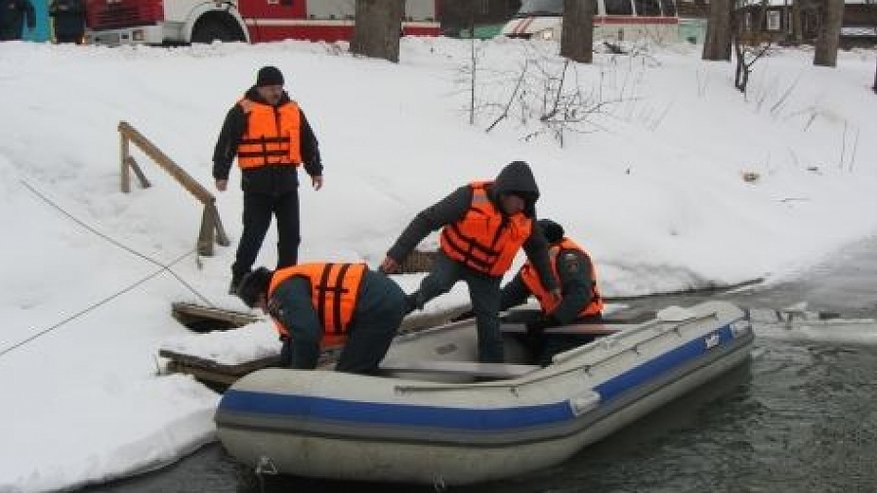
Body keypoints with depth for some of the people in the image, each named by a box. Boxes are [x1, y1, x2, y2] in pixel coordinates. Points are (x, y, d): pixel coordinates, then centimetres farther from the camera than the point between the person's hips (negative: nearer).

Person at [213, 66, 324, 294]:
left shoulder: (293, 110, 12)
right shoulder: (243, 111, -3)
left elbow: (308, 143, 21)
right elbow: (225, 144, -4)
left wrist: (315, 170, 21)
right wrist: (221, 174, -6)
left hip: (287, 183, 5)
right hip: (257, 184, -5)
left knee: (290, 234, 7)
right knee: (253, 234, -4)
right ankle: (240, 278, 7)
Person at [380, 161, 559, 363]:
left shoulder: (525, 215, -8)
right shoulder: (471, 197, -25)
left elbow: (538, 248, 12)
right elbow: (426, 220, -22)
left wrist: (550, 284, 13)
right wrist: (396, 254, -24)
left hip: (487, 274, 4)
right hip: (454, 257, -4)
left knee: (489, 322, -2)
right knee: (437, 284, -34)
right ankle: (413, 302, -4)